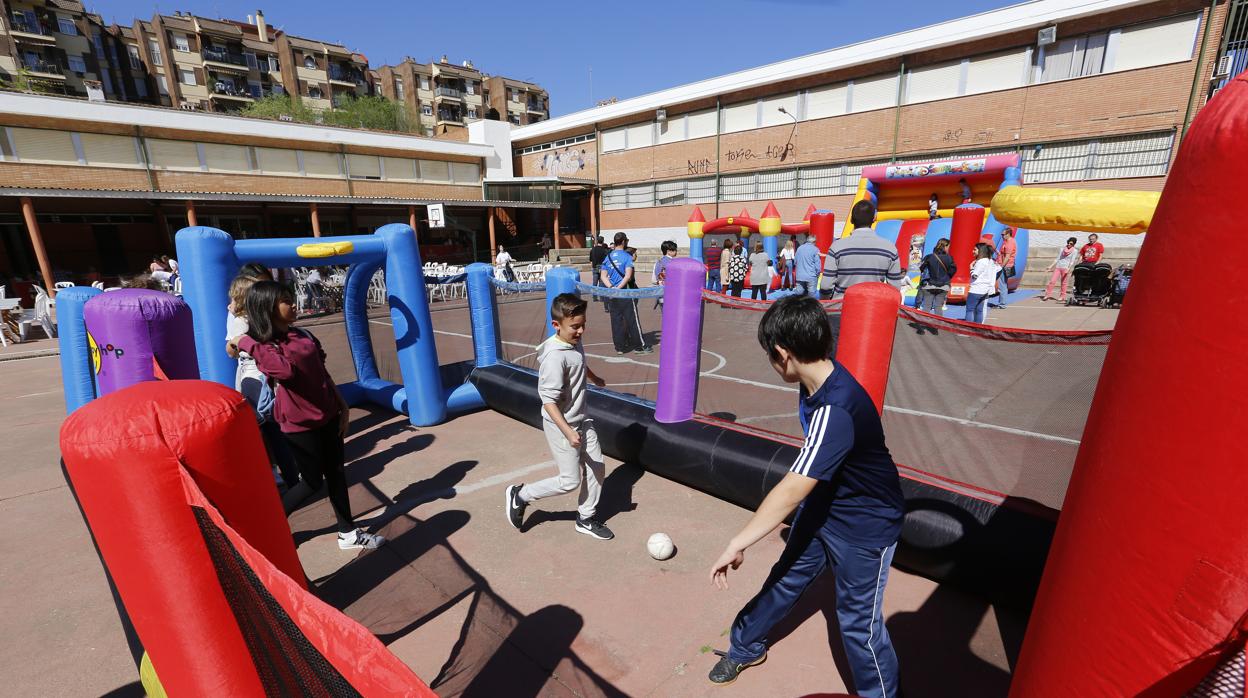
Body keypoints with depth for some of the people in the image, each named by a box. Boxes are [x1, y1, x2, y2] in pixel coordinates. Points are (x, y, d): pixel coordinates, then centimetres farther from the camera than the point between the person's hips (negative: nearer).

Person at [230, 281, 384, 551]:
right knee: (312, 481, 6)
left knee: (336, 473, 13)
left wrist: (343, 406, 10)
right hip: (300, 424, -7)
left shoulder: (302, 334, 5)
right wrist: (246, 341, -30)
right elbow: (285, 370, -39)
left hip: (328, 416, 7)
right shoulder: (265, 346, -15)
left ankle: (348, 533, 25)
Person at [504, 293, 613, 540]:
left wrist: (595, 378, 42)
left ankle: (586, 519, 32)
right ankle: (521, 495, 22)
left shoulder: (575, 342, -1)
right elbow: (549, 401, -28)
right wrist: (568, 432, -33)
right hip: (561, 425, -8)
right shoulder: (555, 356, -28)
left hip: (581, 420, 9)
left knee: (597, 469, 13)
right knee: (570, 481, 1)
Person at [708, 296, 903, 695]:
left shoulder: (836, 410, -37)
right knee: (785, 580, 22)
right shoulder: (815, 381, -10)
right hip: (822, 505, 8)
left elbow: (791, 491, -38)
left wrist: (738, 543, -31)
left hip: (865, 526, -8)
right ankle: (745, 647, 42)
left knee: (858, 621, 10)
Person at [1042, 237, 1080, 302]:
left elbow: (1072, 261, -5)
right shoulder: (1062, 249, 15)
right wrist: (1051, 266, 10)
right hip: (1058, 266, 3)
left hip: (1065, 268, -3)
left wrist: (1068, 269, -19)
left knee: (1063, 283, -1)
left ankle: (1062, 297, 5)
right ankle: (1048, 294, -2)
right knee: (1052, 281, -6)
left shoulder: (1074, 251, 4)